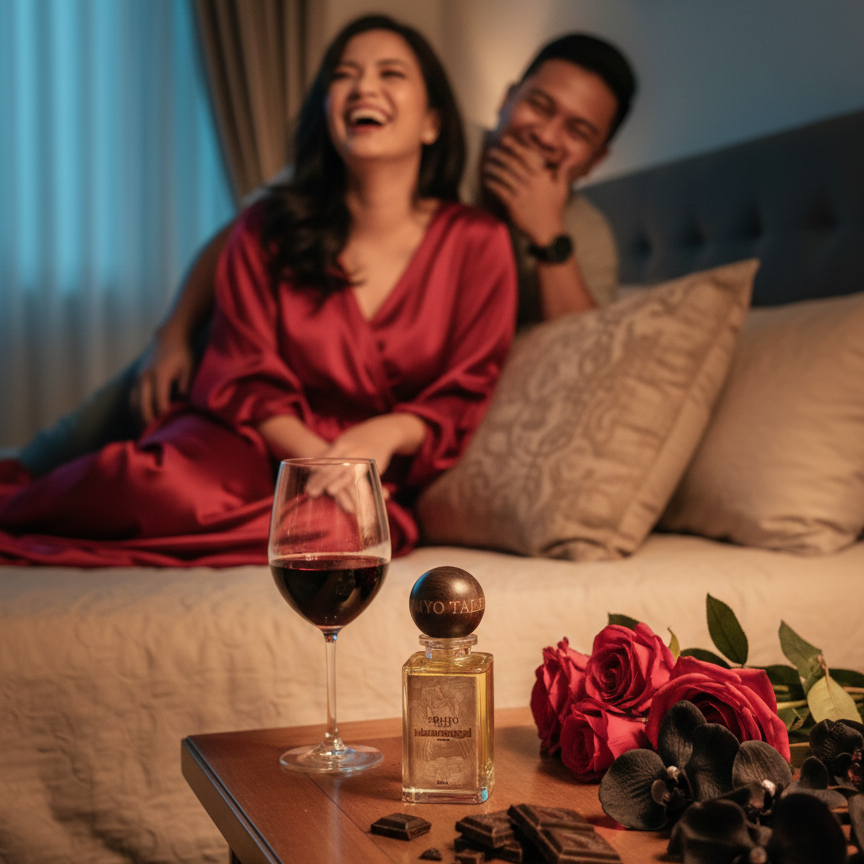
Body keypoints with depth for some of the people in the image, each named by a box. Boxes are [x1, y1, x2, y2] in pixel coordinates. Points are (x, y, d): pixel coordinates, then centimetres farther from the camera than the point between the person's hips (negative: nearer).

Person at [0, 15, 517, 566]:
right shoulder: (266, 230, 4)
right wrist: (317, 455, -19)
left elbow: (467, 395, 1)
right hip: (260, 442, 0)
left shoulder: (478, 243, 1)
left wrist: (385, 434, -20)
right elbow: (245, 379, 0)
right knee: (165, 485, -38)